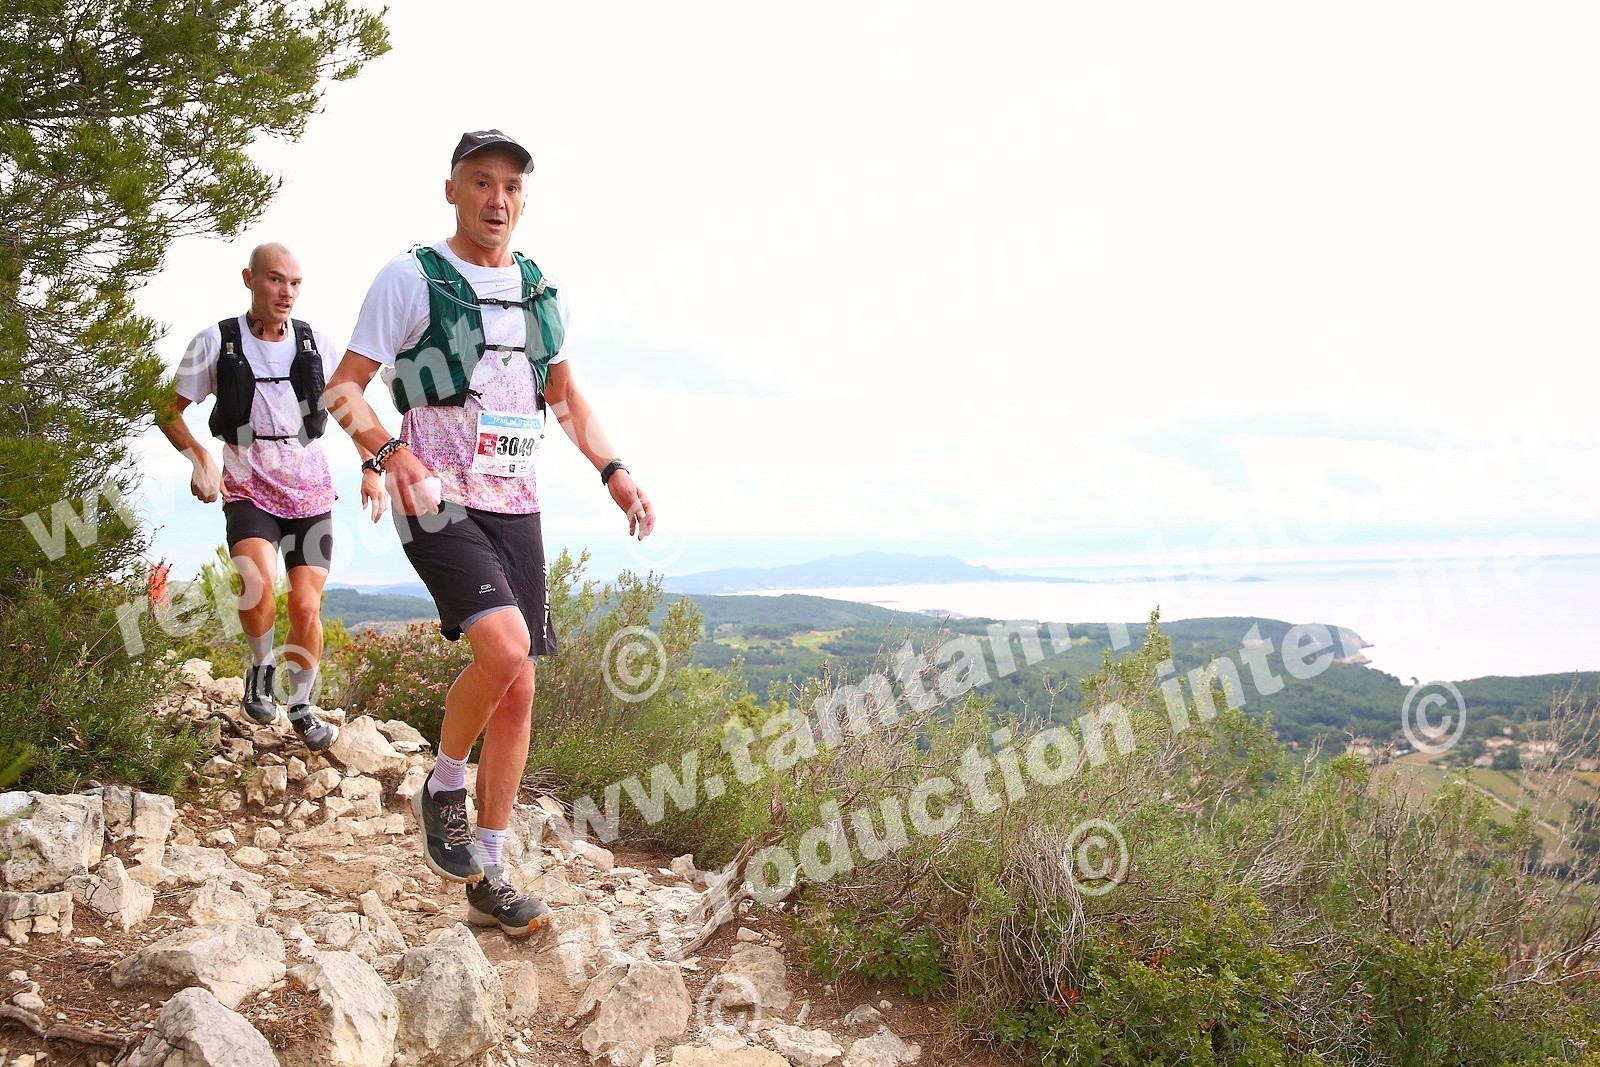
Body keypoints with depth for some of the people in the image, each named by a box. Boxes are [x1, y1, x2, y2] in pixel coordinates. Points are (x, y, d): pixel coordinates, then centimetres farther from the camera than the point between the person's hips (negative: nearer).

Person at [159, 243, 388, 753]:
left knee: (306, 606, -2)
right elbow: (171, 413, 2)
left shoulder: (315, 343, 2)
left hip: (311, 491, 2)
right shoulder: (216, 342, -4)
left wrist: (371, 470, -1)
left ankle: (301, 705, 22)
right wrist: (200, 458, -17)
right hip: (248, 490, -2)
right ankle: (261, 667, 4)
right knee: (258, 585, -27)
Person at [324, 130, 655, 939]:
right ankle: (442, 789, 2)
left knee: (519, 691, 4)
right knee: (503, 647, -28)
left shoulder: (540, 292, 13)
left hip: (516, 508, 6)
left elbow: (568, 399, 22)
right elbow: (344, 389, -5)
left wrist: (613, 471, 7)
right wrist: (390, 452, -24)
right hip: (440, 505, -6)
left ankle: (487, 879, 17)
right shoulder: (411, 278, -3)